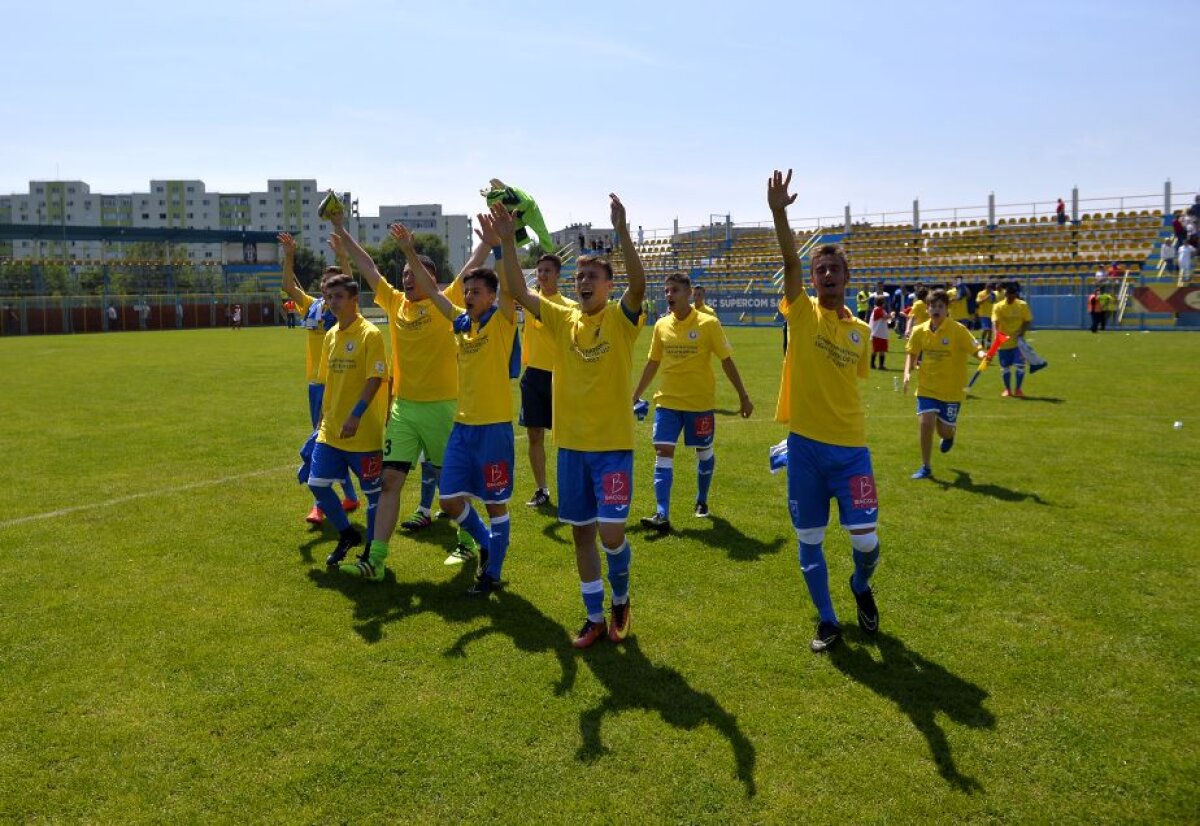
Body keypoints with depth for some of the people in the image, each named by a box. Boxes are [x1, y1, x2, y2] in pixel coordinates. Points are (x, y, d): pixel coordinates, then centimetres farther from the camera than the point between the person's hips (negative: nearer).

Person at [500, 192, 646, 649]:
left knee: (611, 531, -10)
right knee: (581, 532, 10)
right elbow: (517, 291, -1)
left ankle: (621, 599, 21)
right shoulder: (563, 319, 5)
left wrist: (621, 228, -33)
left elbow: (639, 282, -24)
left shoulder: (621, 318, -5)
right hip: (571, 444, 4)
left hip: (613, 444, -4)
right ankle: (595, 617, 25)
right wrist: (508, 240, -10)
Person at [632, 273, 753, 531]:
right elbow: (652, 363, 13)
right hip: (667, 401, 3)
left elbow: (727, 361, -3)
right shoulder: (661, 325, 3)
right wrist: (635, 396, 15)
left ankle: (702, 502, 34)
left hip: (701, 402, -2)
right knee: (663, 452, -9)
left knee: (703, 451, 12)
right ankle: (662, 515, -11)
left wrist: (743, 396, -3)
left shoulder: (708, 323, -8)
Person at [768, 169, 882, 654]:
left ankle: (861, 587, 33)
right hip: (805, 444, -2)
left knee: (866, 539, -2)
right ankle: (827, 621, 26)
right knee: (808, 541, 6)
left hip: (850, 445, 2)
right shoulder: (802, 312, -3)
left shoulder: (860, 330, 7)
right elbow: (790, 262, -20)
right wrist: (779, 213, -34)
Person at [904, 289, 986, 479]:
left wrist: (983, 355, -39)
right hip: (927, 388, 2)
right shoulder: (920, 331, -2)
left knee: (944, 431, 4)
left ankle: (948, 435, 45)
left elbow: (976, 349, -16)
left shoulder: (958, 329, -13)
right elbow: (911, 353, 11)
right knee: (926, 423, -13)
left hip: (952, 390, -2)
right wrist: (907, 373, -6)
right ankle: (925, 467, 4)